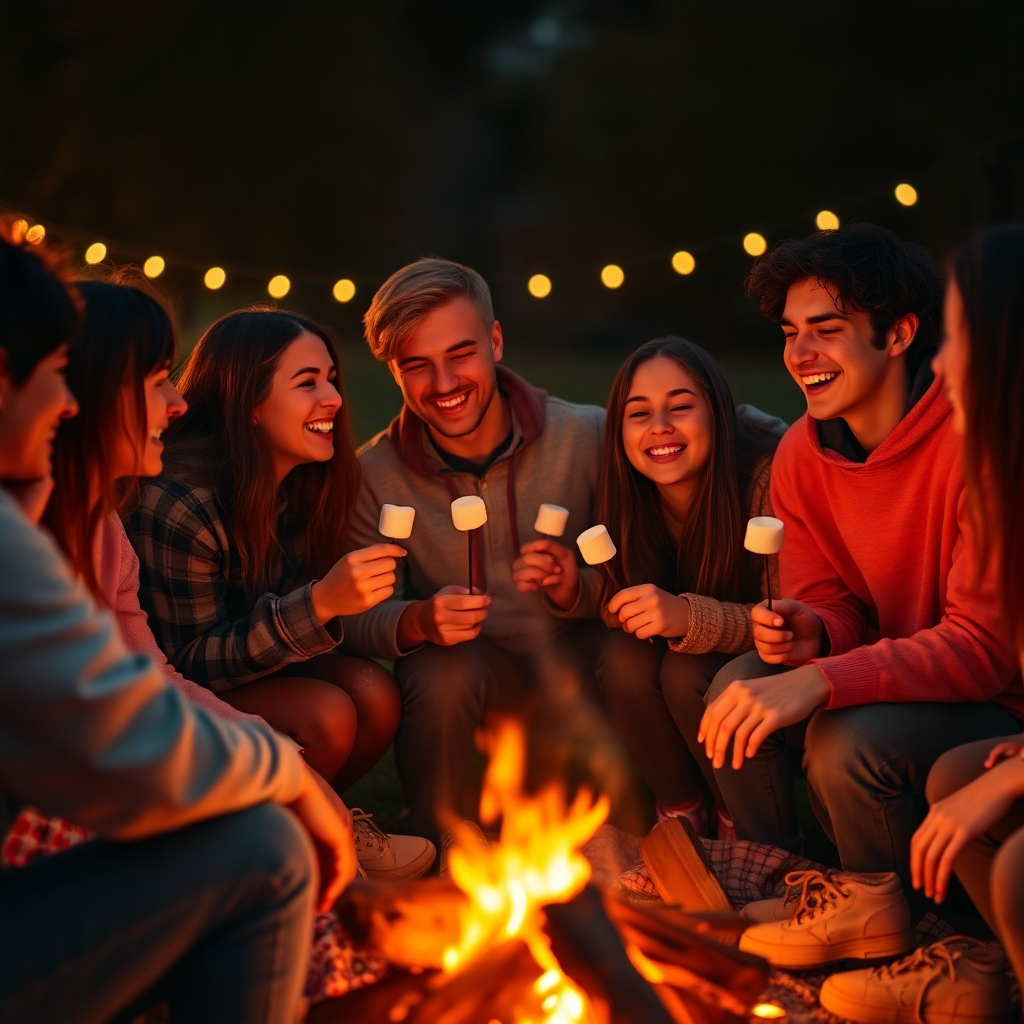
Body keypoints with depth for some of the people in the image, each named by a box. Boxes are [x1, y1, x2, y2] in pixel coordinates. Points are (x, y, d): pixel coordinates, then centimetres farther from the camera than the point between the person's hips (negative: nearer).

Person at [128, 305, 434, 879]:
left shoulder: (306, 483, -4)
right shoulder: (177, 504, -27)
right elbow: (188, 665, -24)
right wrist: (320, 605, -35)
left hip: (265, 669, 7)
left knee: (376, 694, -20)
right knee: (326, 715, -28)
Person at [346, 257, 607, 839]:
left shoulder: (587, 435, -9)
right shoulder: (375, 474, -8)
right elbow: (362, 616, -8)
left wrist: (576, 590, -27)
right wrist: (419, 621, -29)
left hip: (581, 681, 1)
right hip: (472, 690, 0)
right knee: (443, 670, -33)